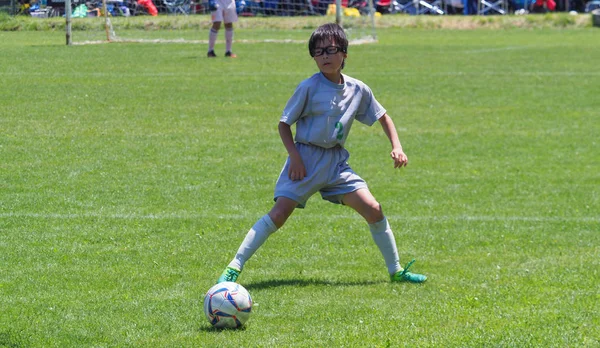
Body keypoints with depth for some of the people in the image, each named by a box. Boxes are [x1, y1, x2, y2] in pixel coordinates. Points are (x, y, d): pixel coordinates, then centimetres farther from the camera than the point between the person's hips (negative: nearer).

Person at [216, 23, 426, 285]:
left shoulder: (358, 90, 2)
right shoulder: (309, 88, -10)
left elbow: (382, 116, 17)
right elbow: (284, 123, -3)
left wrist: (397, 147, 5)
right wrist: (294, 157, -15)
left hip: (337, 162, 4)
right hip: (306, 160, -4)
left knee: (373, 209, -6)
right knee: (279, 214, -16)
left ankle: (396, 271, 9)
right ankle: (234, 267, -11)